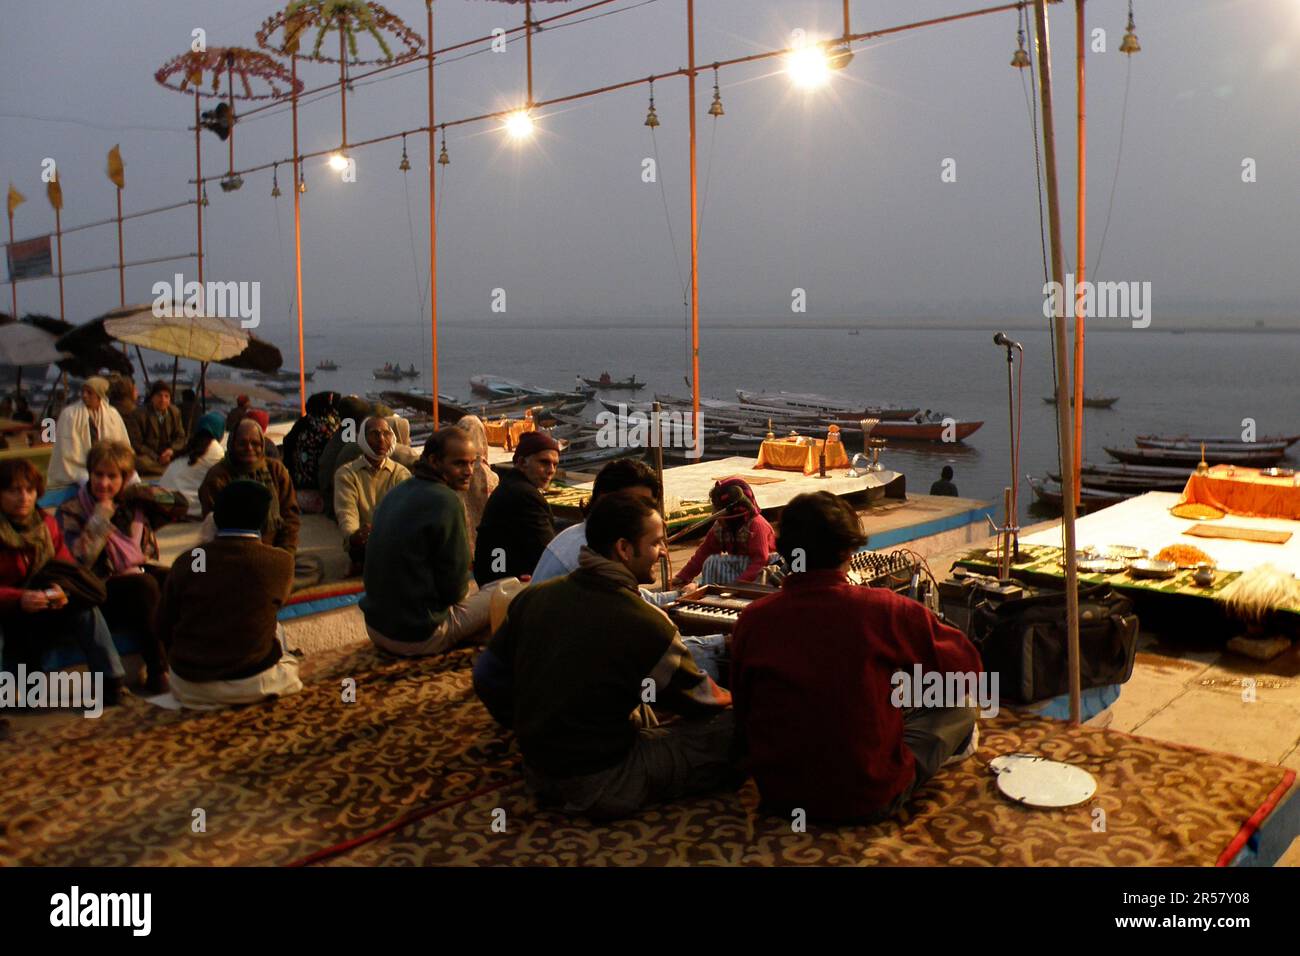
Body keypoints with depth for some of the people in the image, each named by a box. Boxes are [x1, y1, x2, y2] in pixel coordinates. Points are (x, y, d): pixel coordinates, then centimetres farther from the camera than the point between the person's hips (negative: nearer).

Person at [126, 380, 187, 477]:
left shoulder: (175, 412, 10)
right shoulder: (138, 414, -4)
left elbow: (180, 437, 12)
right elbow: (136, 444, -8)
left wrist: (172, 450, -12)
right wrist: (157, 458, -19)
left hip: (169, 456, 3)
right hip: (149, 457, -3)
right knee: (141, 462, -38)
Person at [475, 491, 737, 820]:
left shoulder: (533, 597, -4)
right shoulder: (646, 625, -21)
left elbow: (488, 682, 6)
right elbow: (700, 698, -5)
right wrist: (732, 700, 18)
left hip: (537, 776, 7)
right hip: (599, 787, -7)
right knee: (736, 725, -6)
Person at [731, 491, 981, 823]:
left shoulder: (752, 619, -8)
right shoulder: (885, 610, -16)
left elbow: (743, 715, 5)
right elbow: (966, 668, 0)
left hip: (777, 795, 4)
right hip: (869, 800, -3)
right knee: (960, 710, 16)